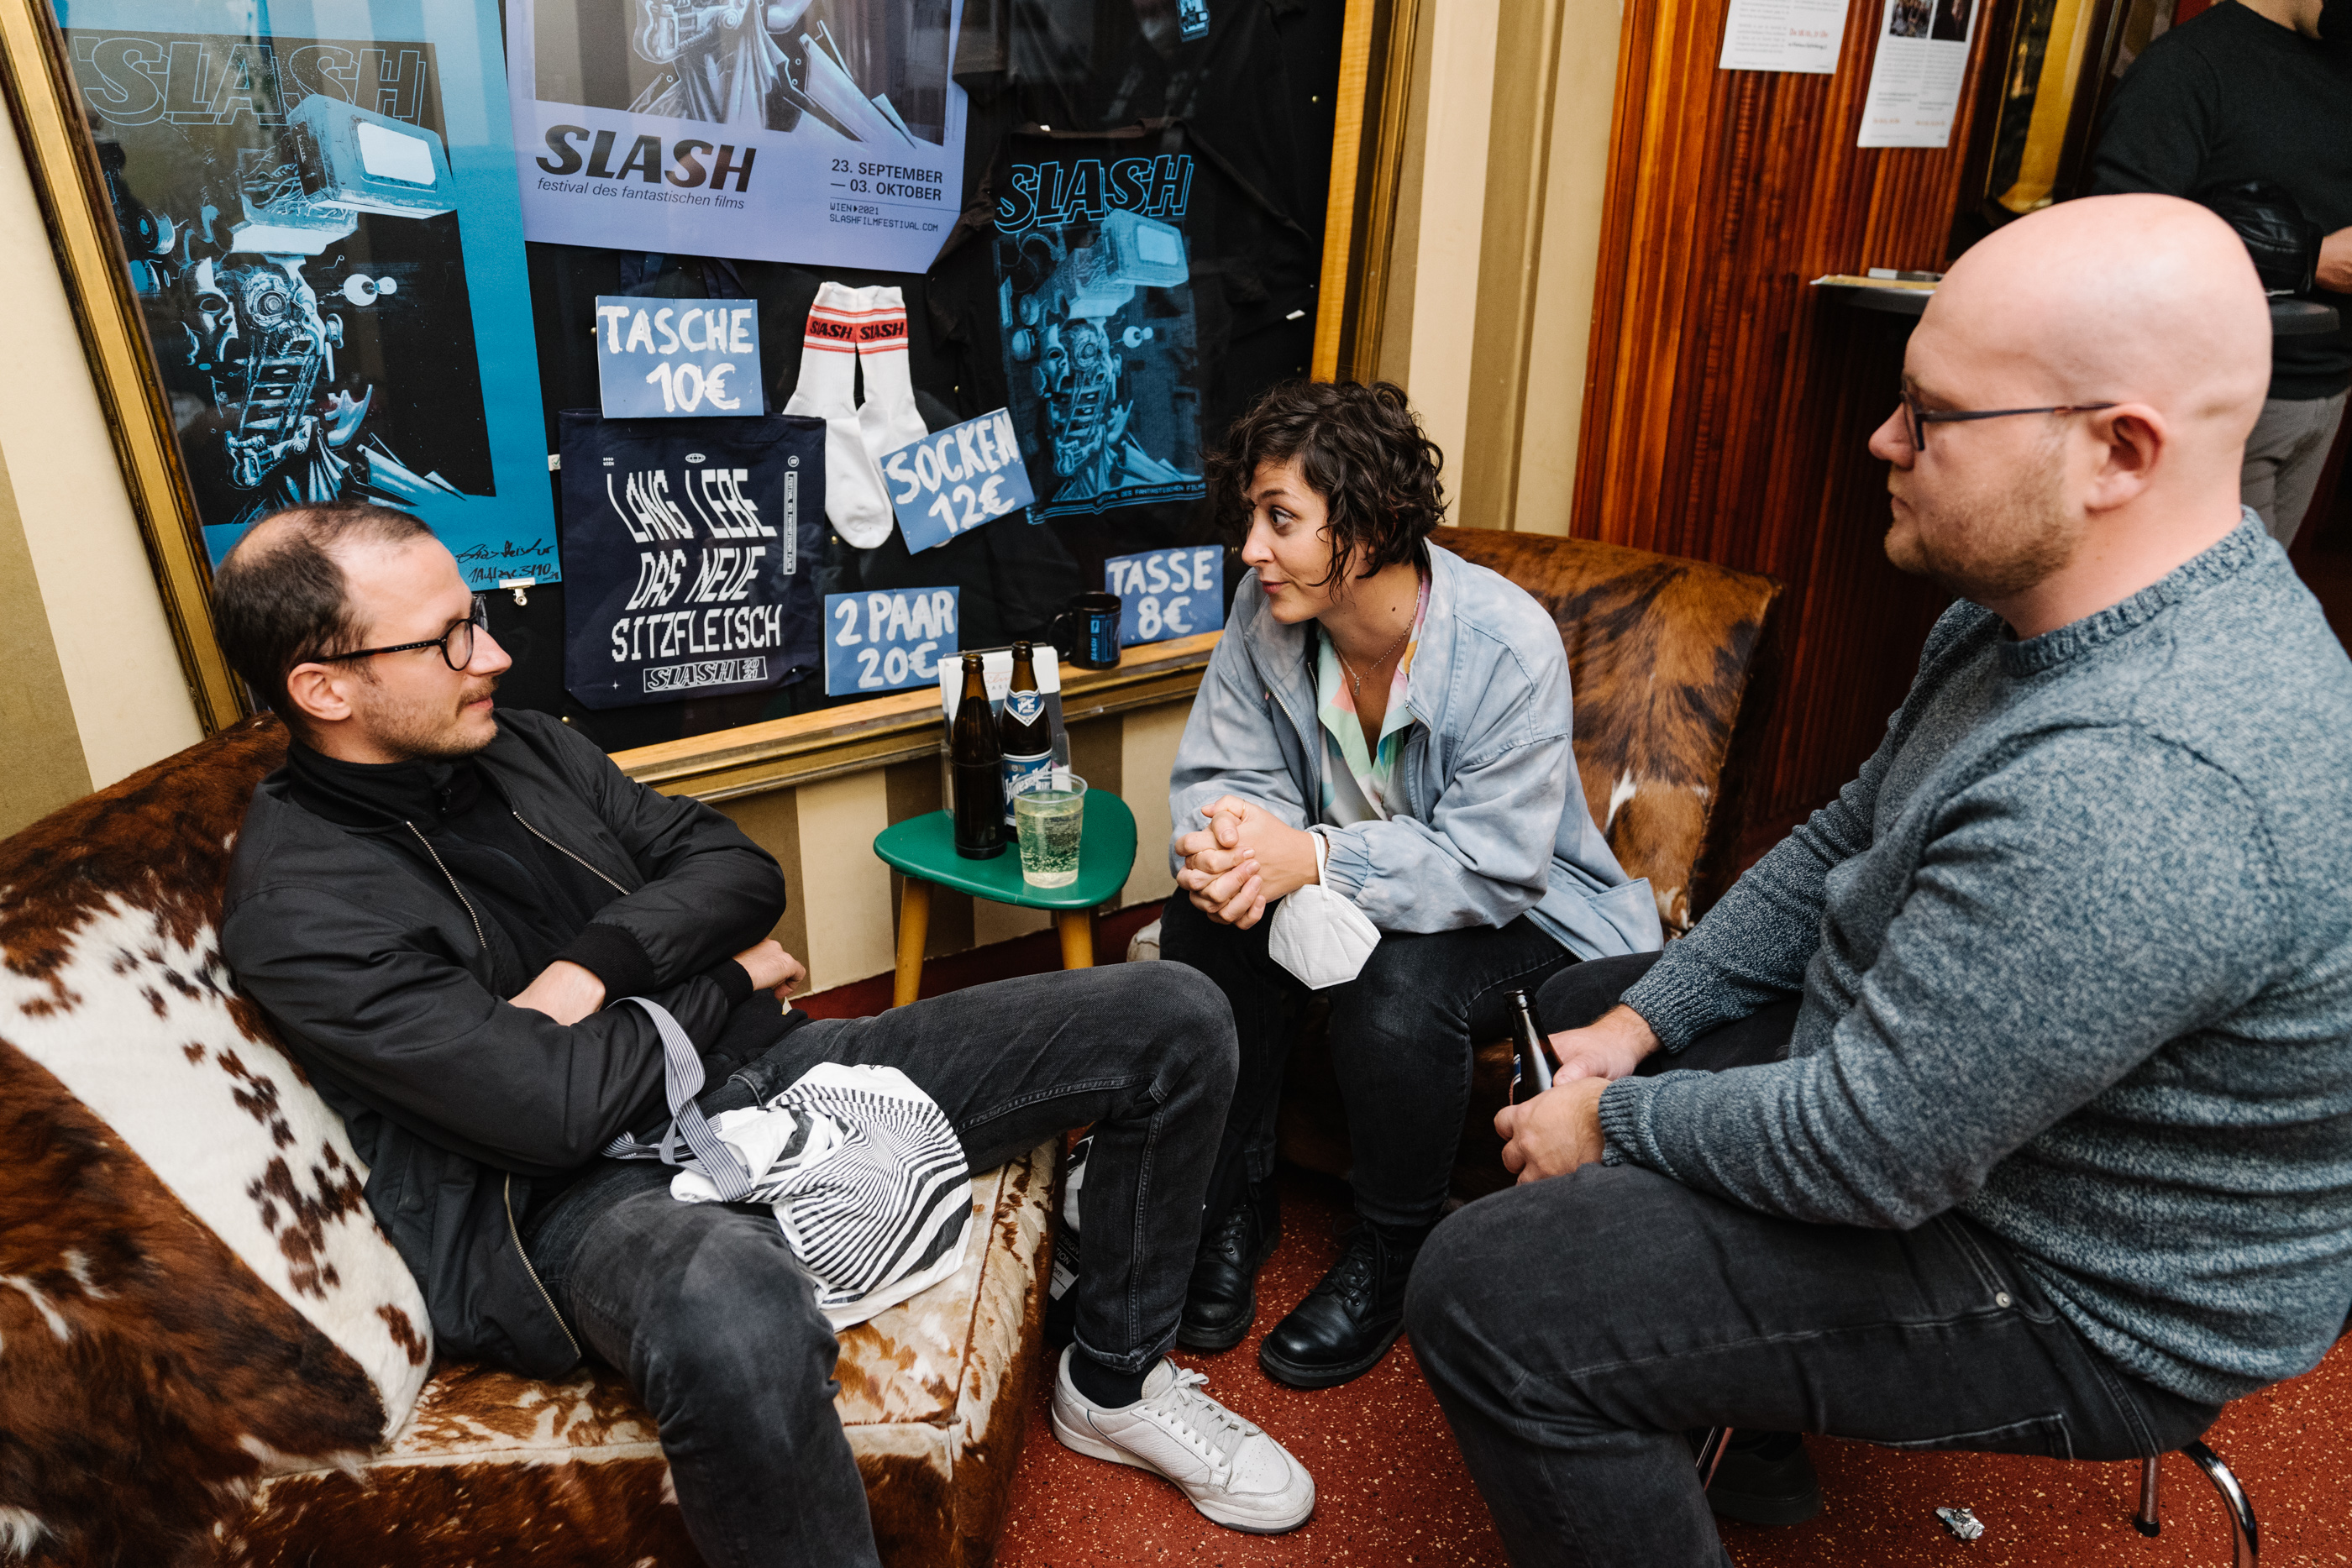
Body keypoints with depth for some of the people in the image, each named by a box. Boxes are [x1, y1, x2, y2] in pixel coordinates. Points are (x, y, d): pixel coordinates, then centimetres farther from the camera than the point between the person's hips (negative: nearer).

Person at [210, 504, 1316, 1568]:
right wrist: (725, 983, -5)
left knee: (1172, 1020, -1)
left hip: (751, 1073, 8)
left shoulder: (522, 748, 10)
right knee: (732, 1313, -49)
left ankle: (1114, 1384, 16)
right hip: (587, 1187, -7)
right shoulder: (298, 915, -13)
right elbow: (557, 1107, -21)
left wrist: (596, 966, -11)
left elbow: (738, 870, 8)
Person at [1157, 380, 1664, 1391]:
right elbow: (1220, 772, -7)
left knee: (1397, 993, -34)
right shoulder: (1265, 613, -12)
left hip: (1523, 914, -4)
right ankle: (1236, 1202, 0)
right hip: (1340, 888, 5)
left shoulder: (1509, 645, -27)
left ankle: (1388, 1256, -4)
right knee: (1204, 922, -21)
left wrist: (1311, 856, -41)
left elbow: (1491, 865, -30)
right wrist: (1221, 843, -33)